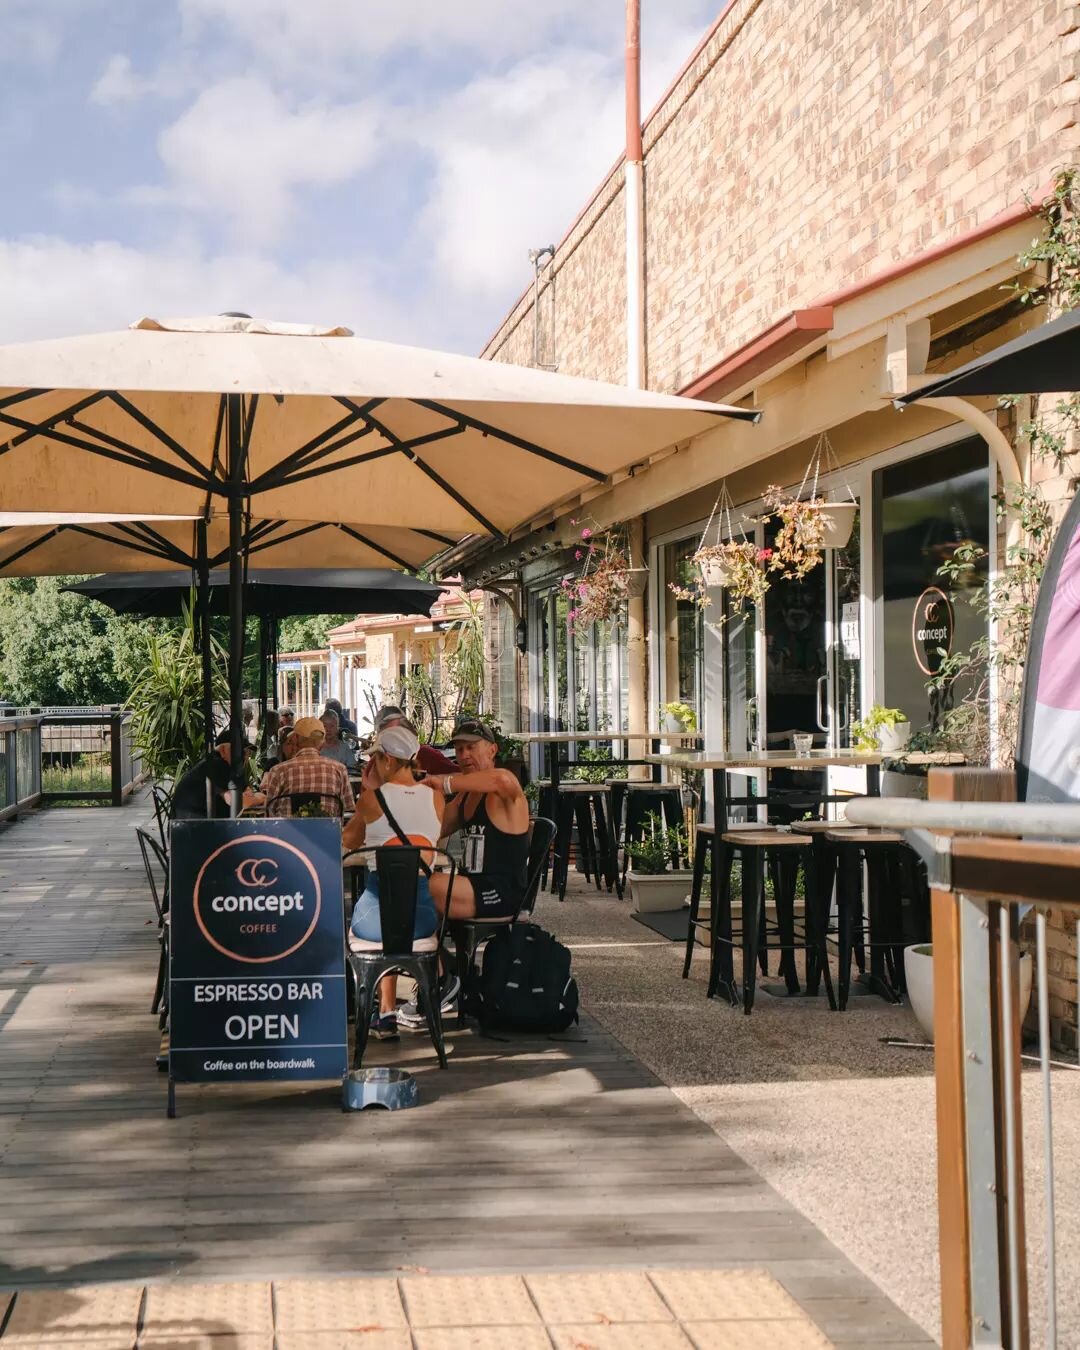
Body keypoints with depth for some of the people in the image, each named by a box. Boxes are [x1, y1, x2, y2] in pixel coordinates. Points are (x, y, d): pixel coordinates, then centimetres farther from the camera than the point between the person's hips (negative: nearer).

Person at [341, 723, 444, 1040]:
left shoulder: (373, 798, -6)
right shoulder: (435, 798, 3)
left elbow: (348, 841, 12)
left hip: (377, 914, -3)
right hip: (423, 916, 3)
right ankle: (386, 1014, 35)